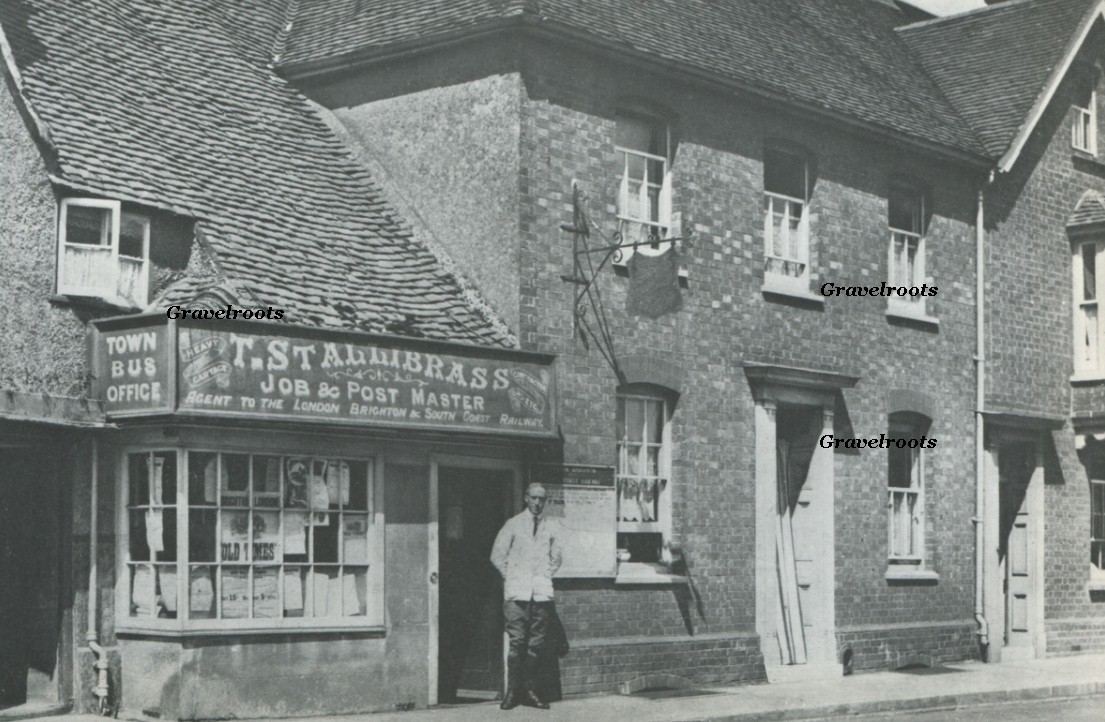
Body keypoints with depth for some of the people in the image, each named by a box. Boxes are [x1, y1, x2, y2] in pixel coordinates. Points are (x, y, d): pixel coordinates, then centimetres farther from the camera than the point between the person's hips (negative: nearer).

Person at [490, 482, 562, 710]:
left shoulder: (551, 527, 11)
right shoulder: (513, 524, 5)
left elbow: (555, 558, 21)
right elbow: (497, 555, 8)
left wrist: (546, 576, 10)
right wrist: (511, 577, 3)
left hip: (542, 591, 2)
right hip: (517, 591, -2)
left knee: (537, 643, 1)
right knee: (517, 641, -8)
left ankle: (530, 689, 8)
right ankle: (512, 691, -4)